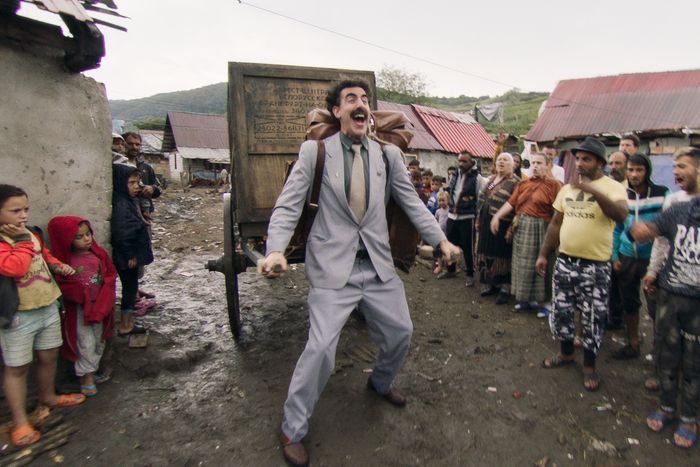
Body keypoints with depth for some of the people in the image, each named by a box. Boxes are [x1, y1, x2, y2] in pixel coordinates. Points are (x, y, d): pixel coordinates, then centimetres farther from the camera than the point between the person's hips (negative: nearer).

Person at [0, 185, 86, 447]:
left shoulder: (32, 235, 7)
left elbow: (45, 256, 23)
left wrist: (59, 266, 5)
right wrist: (23, 241, -22)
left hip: (48, 307, 7)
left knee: (49, 357, 20)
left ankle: (48, 397, 43)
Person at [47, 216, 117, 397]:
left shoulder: (99, 253, -3)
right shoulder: (66, 261, -12)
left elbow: (111, 275, 0)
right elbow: (62, 285, -10)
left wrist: (103, 298, -12)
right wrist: (83, 293, -22)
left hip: (101, 305, 4)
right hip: (79, 309, -4)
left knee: (99, 340, 15)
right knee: (86, 343, -1)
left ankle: (93, 369, 34)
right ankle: (86, 375, 16)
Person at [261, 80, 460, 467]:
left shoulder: (388, 154, 6)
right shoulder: (315, 151, -4)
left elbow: (412, 202, 10)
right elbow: (288, 205, -8)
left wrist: (441, 240, 1)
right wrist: (276, 249, -23)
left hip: (378, 264, 5)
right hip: (333, 265, -4)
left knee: (400, 332, 14)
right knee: (321, 346, -10)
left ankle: (381, 382, 49)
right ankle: (292, 430, 16)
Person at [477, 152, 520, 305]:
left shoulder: (514, 182, -8)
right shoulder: (491, 178, 14)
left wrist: (511, 229, -19)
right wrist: (479, 220, 15)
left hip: (501, 225, -7)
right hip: (486, 223, 7)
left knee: (501, 256, 1)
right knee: (488, 254, 13)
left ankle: (504, 288, 15)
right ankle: (493, 284, 28)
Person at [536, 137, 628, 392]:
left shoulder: (612, 187, -8)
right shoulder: (567, 188, 8)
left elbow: (621, 215, -28)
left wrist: (594, 191, -37)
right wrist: (543, 254, 11)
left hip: (595, 266, -5)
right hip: (564, 261, 5)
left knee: (593, 319, 7)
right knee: (560, 311, 15)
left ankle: (589, 365, 26)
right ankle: (566, 352, 37)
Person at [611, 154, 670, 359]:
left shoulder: (663, 194, -6)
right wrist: (614, 257, 6)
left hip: (652, 258, -4)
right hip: (627, 258, 4)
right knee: (629, 303, 13)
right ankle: (632, 344, 29)